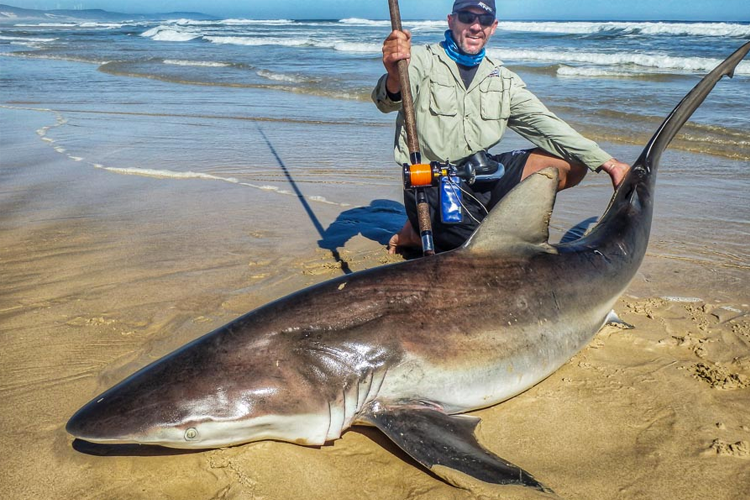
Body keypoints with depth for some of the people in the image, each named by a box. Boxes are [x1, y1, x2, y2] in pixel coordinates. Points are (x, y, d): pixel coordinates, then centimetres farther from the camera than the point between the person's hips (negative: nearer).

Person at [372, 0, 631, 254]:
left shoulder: (503, 79, 11)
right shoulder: (422, 61, -4)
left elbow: (545, 125, 5)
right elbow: (388, 102, -24)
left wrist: (607, 163, -4)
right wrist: (394, 78, -51)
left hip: (482, 174, 6)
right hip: (432, 184, -6)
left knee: (572, 163, -5)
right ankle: (418, 233, 4)